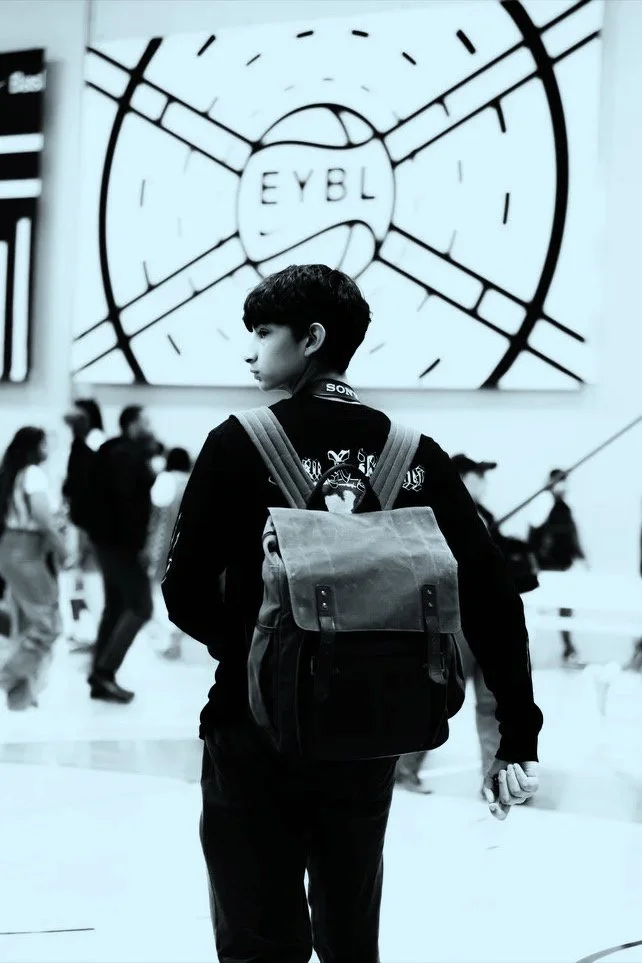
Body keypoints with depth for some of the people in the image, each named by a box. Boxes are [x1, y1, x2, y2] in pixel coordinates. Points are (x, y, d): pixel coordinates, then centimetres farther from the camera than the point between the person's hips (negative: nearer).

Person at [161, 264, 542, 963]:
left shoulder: (243, 442, -9)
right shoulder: (414, 453, 0)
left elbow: (185, 591, -10)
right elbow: (492, 596, -4)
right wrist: (518, 739, 0)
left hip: (256, 731, -3)